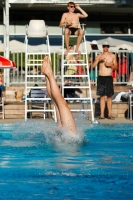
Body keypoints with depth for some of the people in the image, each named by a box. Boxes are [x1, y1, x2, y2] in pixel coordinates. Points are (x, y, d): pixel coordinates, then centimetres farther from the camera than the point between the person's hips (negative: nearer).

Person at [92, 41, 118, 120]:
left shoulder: (113, 56, 7)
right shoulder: (99, 56, 10)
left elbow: (116, 67, 8)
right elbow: (93, 65, 2)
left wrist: (110, 65, -11)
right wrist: (98, 60, -14)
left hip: (109, 78, -1)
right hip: (101, 77, 1)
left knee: (109, 96, -1)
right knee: (102, 96, 1)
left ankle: (109, 114, 2)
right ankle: (102, 114, 1)